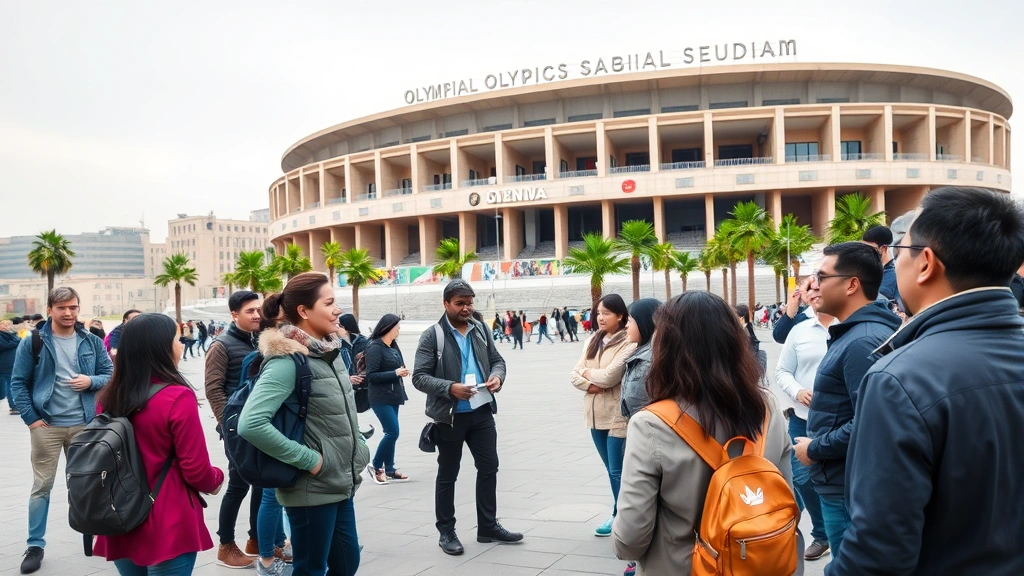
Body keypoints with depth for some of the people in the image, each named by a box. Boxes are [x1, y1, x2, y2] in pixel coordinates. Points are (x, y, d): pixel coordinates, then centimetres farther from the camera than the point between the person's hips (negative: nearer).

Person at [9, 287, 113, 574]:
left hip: (83, 424, 2)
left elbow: (110, 374, 6)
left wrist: (91, 381, -15)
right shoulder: (32, 342, -4)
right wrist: (31, 417, -9)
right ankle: (35, 545, 14)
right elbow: (18, 382, -3)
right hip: (47, 425, -2)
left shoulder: (92, 342, 2)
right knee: (42, 485, 3)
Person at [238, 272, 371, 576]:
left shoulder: (330, 351, 6)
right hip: (312, 489, -8)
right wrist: (308, 460, -23)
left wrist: (359, 449, 8)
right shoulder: (288, 359, -20)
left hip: (341, 484, 8)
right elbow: (250, 424, -29)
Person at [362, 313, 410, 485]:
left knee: (391, 432, 11)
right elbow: (371, 376, -17)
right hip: (381, 398, -8)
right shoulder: (375, 347, -14)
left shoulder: (393, 346, 10)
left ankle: (389, 469, 19)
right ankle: (375, 466, 6)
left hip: (393, 396, 8)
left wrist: (402, 371, -4)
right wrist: (395, 373, -20)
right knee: (393, 432, -10)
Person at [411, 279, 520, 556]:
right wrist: (450, 388, -27)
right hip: (450, 416, -5)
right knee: (447, 475, 9)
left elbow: (497, 359, 14)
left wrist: (496, 376, -9)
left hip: (482, 412, 5)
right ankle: (446, 532, 23)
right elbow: (419, 377, -13)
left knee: (489, 468, 12)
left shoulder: (480, 330, 5)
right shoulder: (432, 336, -10)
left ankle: (488, 527, 27)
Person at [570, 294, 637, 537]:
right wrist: (589, 385, -14)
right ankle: (619, 514, 29)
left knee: (618, 471, -1)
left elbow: (610, 376, -21)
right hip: (596, 413, 7)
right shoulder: (592, 340, 9)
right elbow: (574, 374, 5)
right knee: (611, 469, 17)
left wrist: (587, 372, -4)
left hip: (617, 415, -7)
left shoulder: (628, 343, -12)